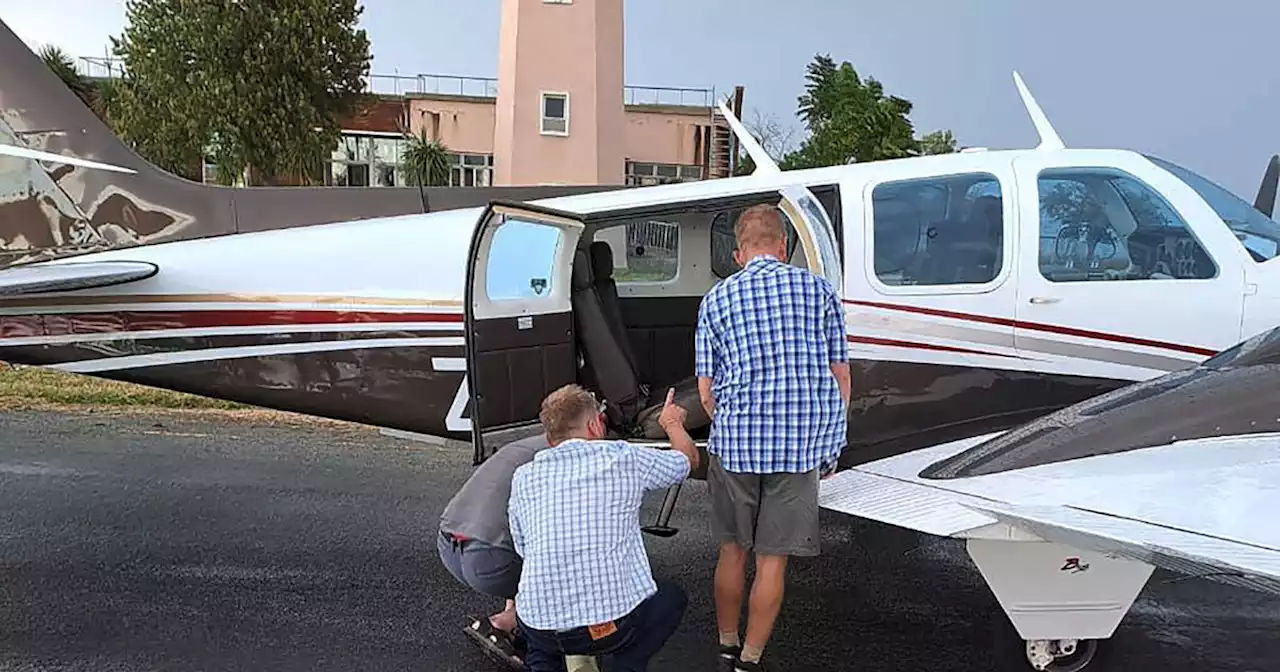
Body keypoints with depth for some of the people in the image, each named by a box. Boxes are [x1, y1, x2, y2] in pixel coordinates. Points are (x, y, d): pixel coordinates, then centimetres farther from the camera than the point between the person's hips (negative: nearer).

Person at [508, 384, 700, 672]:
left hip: (539, 628, 2)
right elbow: (689, 459, 18)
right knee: (672, 598, 29)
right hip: (613, 623, -2)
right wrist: (673, 423, 38)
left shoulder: (524, 477, 6)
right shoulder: (624, 458, 0)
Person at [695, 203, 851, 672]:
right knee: (773, 559, 10)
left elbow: (706, 390, 3)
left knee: (732, 550, 17)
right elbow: (840, 376, 3)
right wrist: (832, 444, 13)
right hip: (803, 448, 0)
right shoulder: (820, 291, 3)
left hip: (734, 445, 1)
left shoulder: (716, 300, 4)